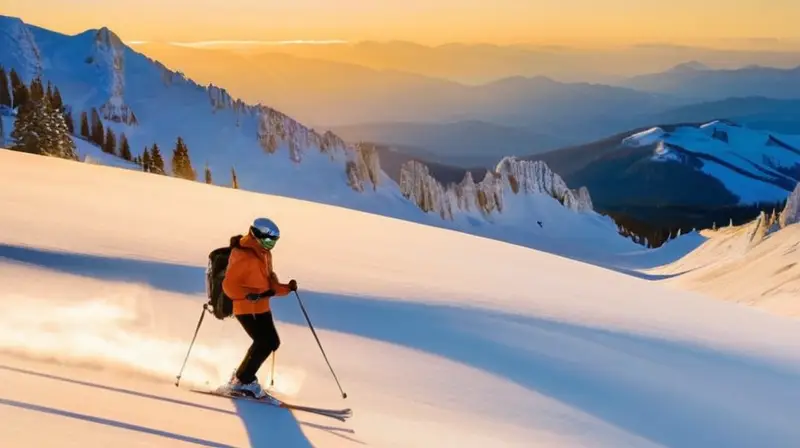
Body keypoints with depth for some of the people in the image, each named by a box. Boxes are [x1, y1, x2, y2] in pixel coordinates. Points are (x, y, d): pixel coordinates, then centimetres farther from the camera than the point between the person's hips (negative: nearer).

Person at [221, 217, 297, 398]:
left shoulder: (264, 254, 12)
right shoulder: (243, 256, -18)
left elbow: (270, 283, 14)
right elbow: (229, 285, -22)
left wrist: (286, 288, -4)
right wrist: (254, 295, -27)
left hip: (262, 308, 10)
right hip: (246, 308, -10)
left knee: (272, 342, 9)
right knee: (264, 344, -13)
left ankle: (243, 375, 23)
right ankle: (241, 381, 4)